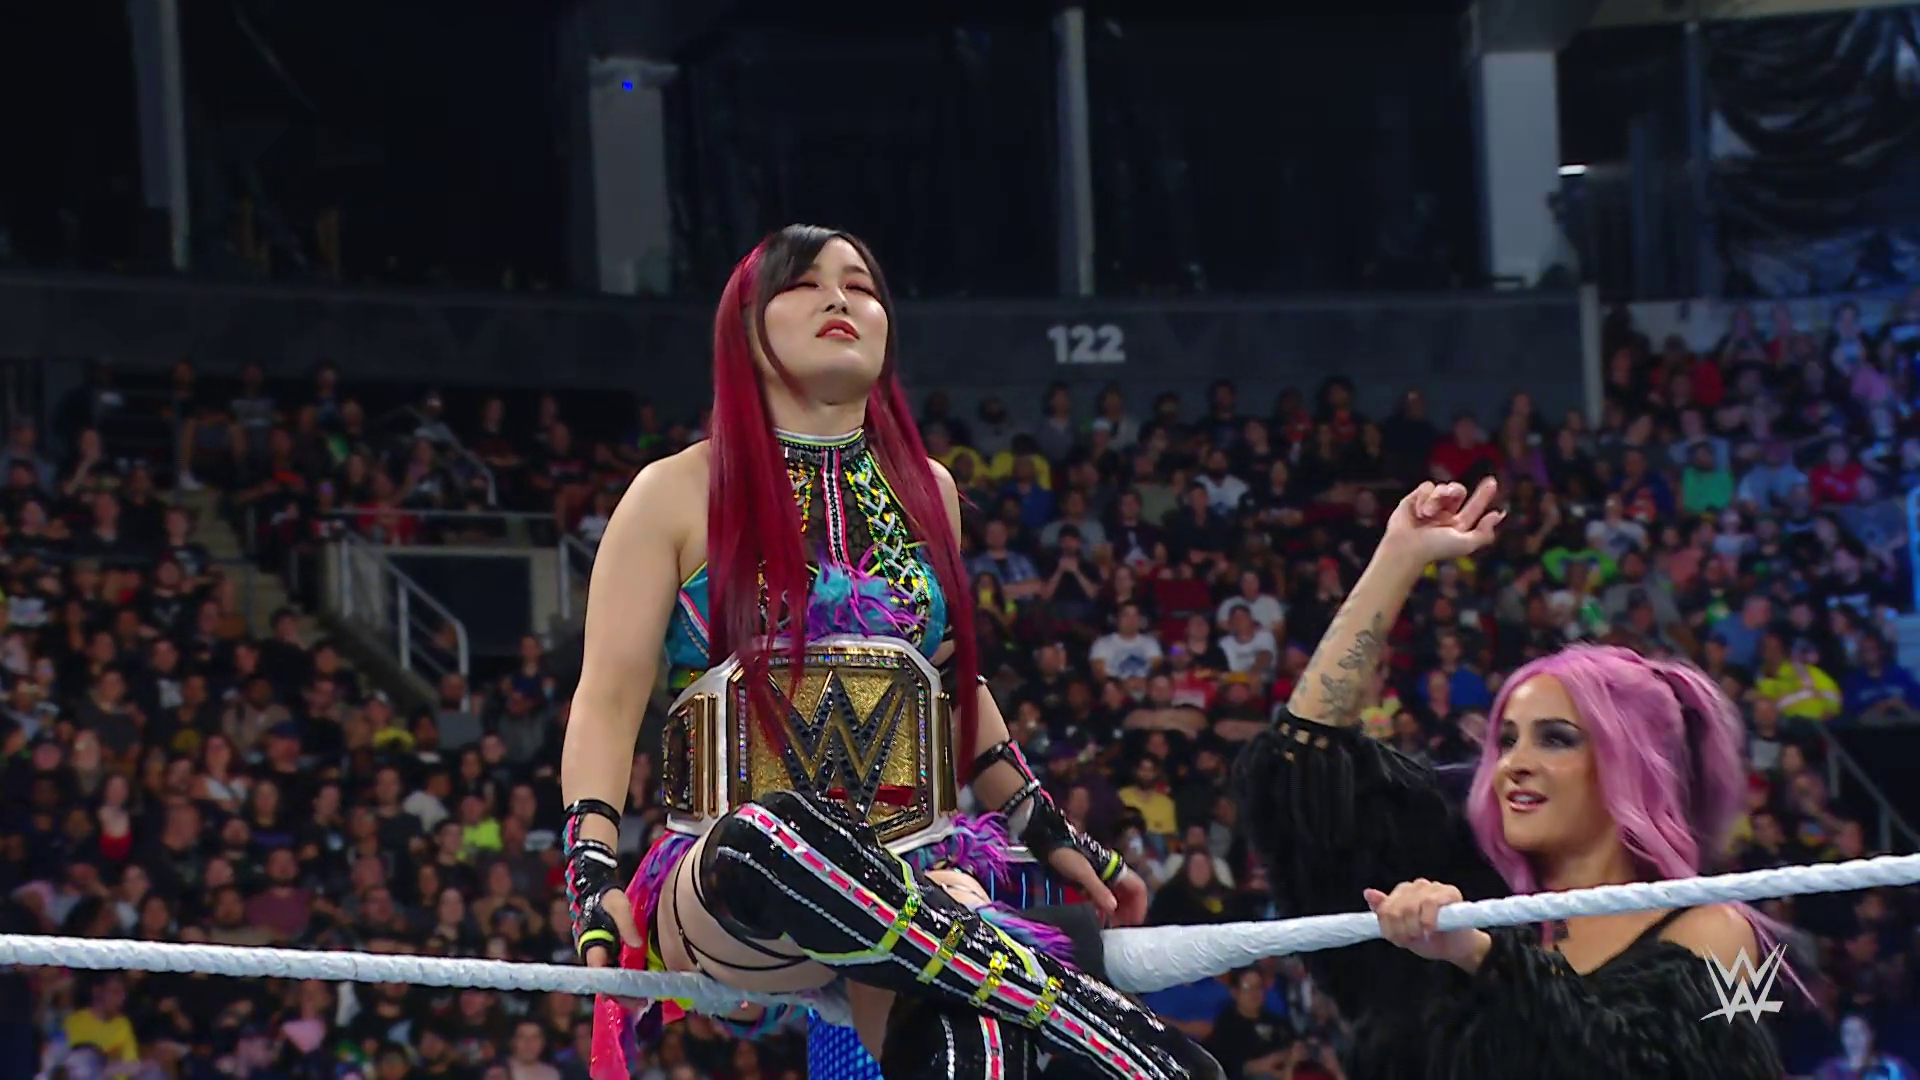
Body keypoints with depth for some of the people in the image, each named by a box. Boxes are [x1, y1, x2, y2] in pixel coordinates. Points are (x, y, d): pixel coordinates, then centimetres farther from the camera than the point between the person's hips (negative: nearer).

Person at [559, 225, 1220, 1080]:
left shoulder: (925, 491, 19)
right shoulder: (679, 494, 7)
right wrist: (593, 874, -14)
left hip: (913, 882, 3)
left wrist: (1051, 836, 26)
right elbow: (609, 699, 0)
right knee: (772, 833, -43)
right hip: (719, 892, -2)